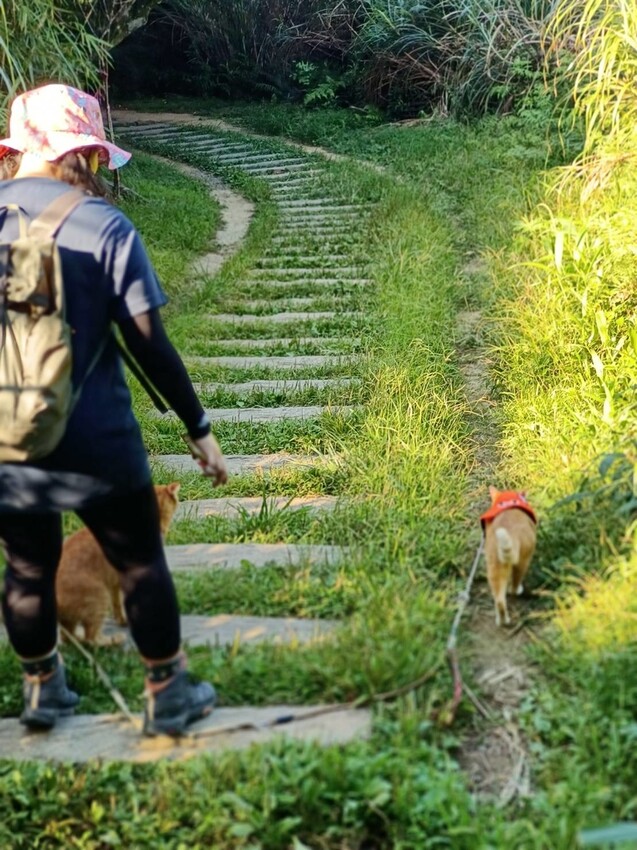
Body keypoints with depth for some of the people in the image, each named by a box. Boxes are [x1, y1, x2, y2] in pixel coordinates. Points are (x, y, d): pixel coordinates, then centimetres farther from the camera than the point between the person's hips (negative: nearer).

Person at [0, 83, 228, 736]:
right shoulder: (103, 227, -12)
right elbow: (150, 346, -12)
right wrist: (198, 428, -1)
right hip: (91, 444, -4)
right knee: (141, 565, 14)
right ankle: (168, 698, 27)